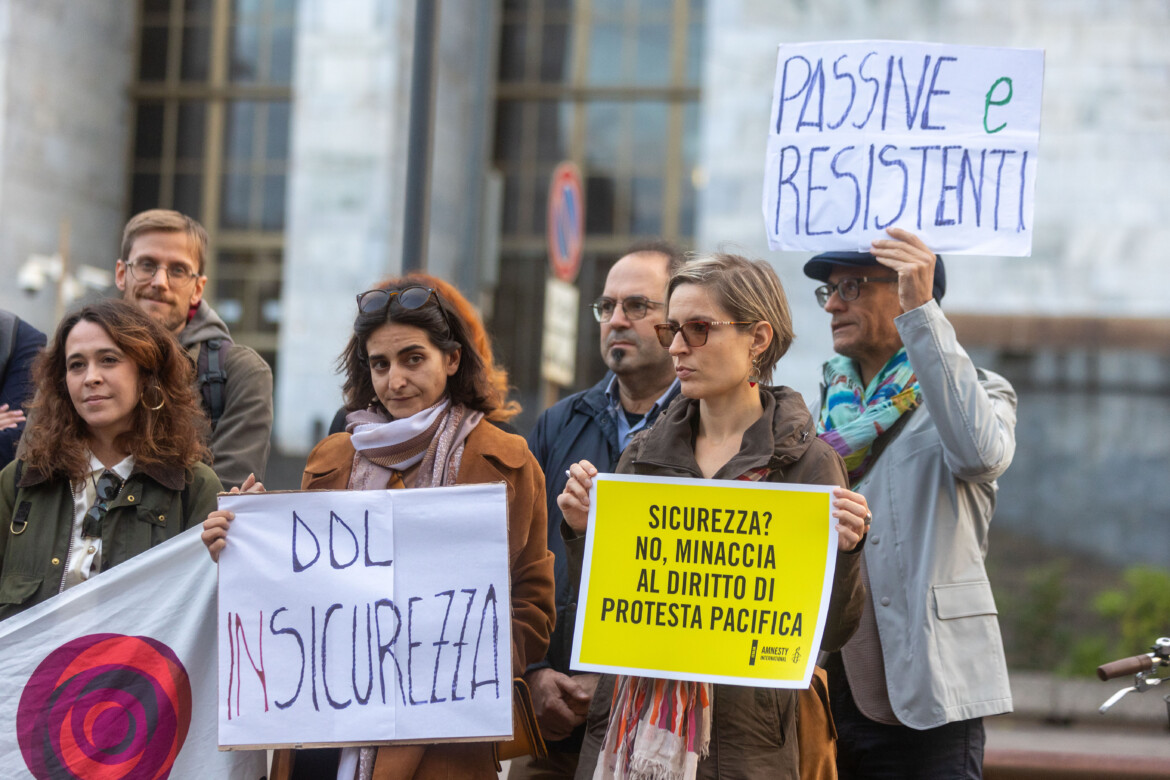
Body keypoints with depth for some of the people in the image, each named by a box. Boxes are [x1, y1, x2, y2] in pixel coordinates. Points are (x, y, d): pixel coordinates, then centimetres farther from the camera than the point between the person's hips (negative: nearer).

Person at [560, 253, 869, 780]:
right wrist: (581, 531, -6)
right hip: (626, 734, 3)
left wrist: (841, 551, -20)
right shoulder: (643, 455, 8)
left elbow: (829, 633, -3)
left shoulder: (809, 465, -3)